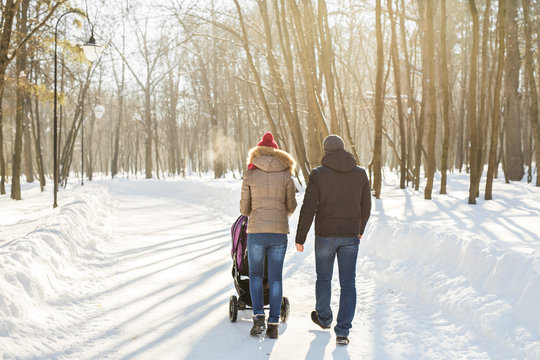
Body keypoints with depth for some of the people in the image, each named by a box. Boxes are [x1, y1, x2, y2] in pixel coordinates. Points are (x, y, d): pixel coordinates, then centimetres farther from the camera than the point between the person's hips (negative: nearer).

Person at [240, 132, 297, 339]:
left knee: (255, 274, 15)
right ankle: (273, 325, 9)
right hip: (279, 232, 1)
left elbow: (244, 207, 7)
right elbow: (291, 206, 10)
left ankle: (258, 318, 1)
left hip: (256, 231, -1)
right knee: (275, 277, 10)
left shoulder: (250, 175, 0)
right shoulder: (286, 175, 3)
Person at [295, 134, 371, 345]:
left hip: (325, 235, -1)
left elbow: (308, 208, -12)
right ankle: (342, 332, 0)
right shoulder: (360, 174, 0)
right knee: (348, 284, 5)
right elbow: (366, 207, 9)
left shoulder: (318, 174, -9)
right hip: (350, 236, 2)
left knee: (323, 278, 19)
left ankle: (324, 318, 39)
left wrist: (300, 238, -5)